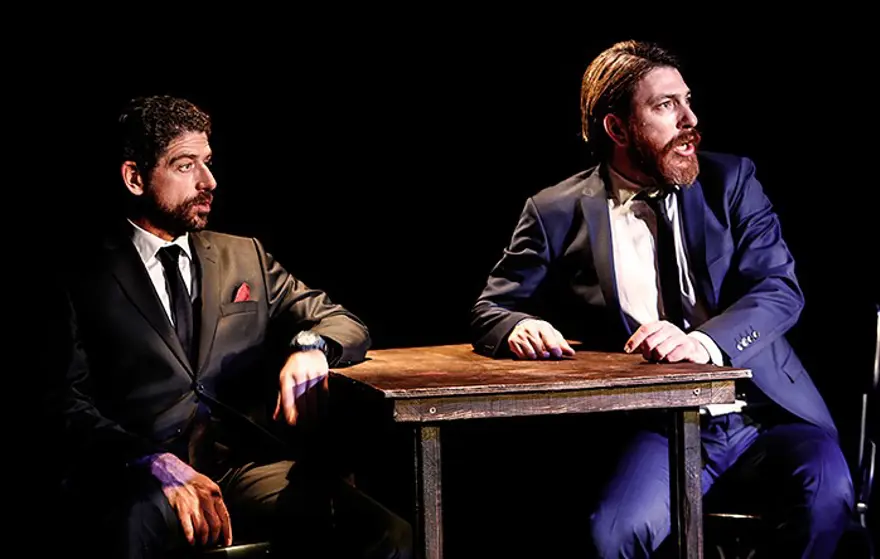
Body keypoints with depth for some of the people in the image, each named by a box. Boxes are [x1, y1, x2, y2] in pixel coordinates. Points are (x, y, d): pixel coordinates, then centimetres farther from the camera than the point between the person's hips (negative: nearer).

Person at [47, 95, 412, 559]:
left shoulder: (245, 256, 22)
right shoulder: (86, 280, 9)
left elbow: (347, 326, 20)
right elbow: (71, 410, 0)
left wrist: (312, 345, -6)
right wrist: (158, 464, -19)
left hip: (250, 466, 4)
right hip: (140, 482, -3)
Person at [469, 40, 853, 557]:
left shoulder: (731, 180, 8)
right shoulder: (558, 215, 5)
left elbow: (780, 288, -2)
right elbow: (491, 311, 10)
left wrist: (703, 341, -23)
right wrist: (520, 329, -16)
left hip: (764, 412, 2)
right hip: (658, 430, -2)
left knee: (825, 492, -28)